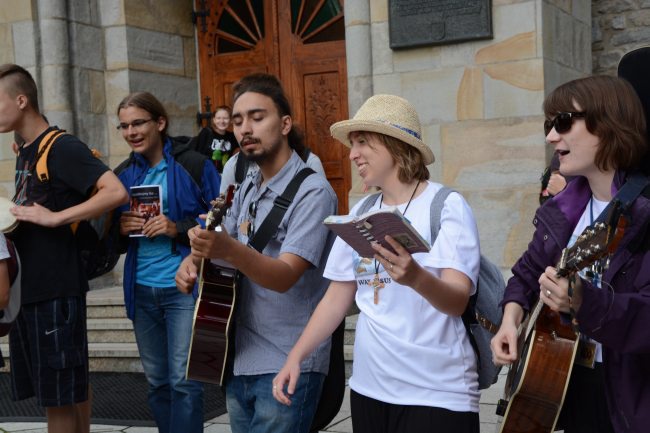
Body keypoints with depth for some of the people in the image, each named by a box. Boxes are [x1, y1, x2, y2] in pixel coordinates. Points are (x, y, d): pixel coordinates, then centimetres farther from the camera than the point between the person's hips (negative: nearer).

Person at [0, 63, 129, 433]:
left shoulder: (62, 148, -12)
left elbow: (117, 192, -23)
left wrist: (55, 218, -22)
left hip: (56, 287, -9)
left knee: (59, 394, -2)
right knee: (71, 384, 16)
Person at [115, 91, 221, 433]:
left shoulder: (194, 165, -7)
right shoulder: (123, 174, 10)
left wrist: (178, 228, -20)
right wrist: (120, 227, -5)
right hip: (141, 289, 6)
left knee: (183, 380, -5)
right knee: (156, 380, 14)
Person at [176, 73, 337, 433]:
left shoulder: (312, 192, -15)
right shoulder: (247, 190, 10)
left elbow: (285, 276, -25)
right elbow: (219, 242, 17)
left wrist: (230, 251, -43)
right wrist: (193, 262, -6)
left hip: (287, 368, -7)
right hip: (239, 361, 8)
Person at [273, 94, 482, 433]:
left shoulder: (446, 205, -10)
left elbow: (457, 301, -19)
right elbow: (337, 298, 10)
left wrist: (415, 277, -38)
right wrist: (295, 357, 1)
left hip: (437, 392, -5)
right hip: (368, 387, 5)